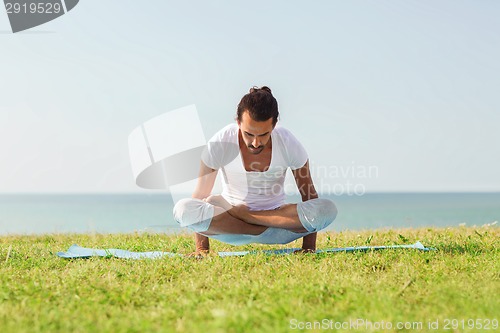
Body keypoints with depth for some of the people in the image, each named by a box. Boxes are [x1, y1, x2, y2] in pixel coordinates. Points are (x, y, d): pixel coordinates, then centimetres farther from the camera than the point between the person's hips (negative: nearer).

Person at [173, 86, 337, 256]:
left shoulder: (289, 144, -17)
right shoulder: (219, 144, -20)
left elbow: (309, 194, -7)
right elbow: (201, 195, -12)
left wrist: (308, 246, -14)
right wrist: (202, 249, -15)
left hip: (276, 213, 1)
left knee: (327, 209, -29)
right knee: (183, 209, -32)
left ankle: (240, 215, -19)